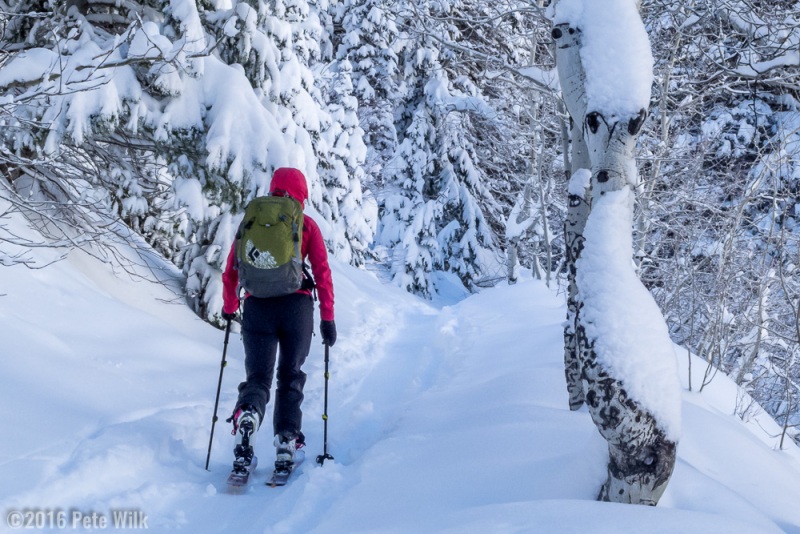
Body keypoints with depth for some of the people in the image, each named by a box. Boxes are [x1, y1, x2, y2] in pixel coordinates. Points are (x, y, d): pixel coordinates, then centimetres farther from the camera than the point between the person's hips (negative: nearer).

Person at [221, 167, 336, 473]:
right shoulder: (306, 225, 5)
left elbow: (230, 272, 11)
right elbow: (322, 273, -1)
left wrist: (229, 307, 26)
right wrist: (327, 318, 4)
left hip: (257, 307, 1)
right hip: (297, 307, -1)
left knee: (257, 377, 8)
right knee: (290, 377, 15)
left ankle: (247, 414, -24)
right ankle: (286, 444, 8)